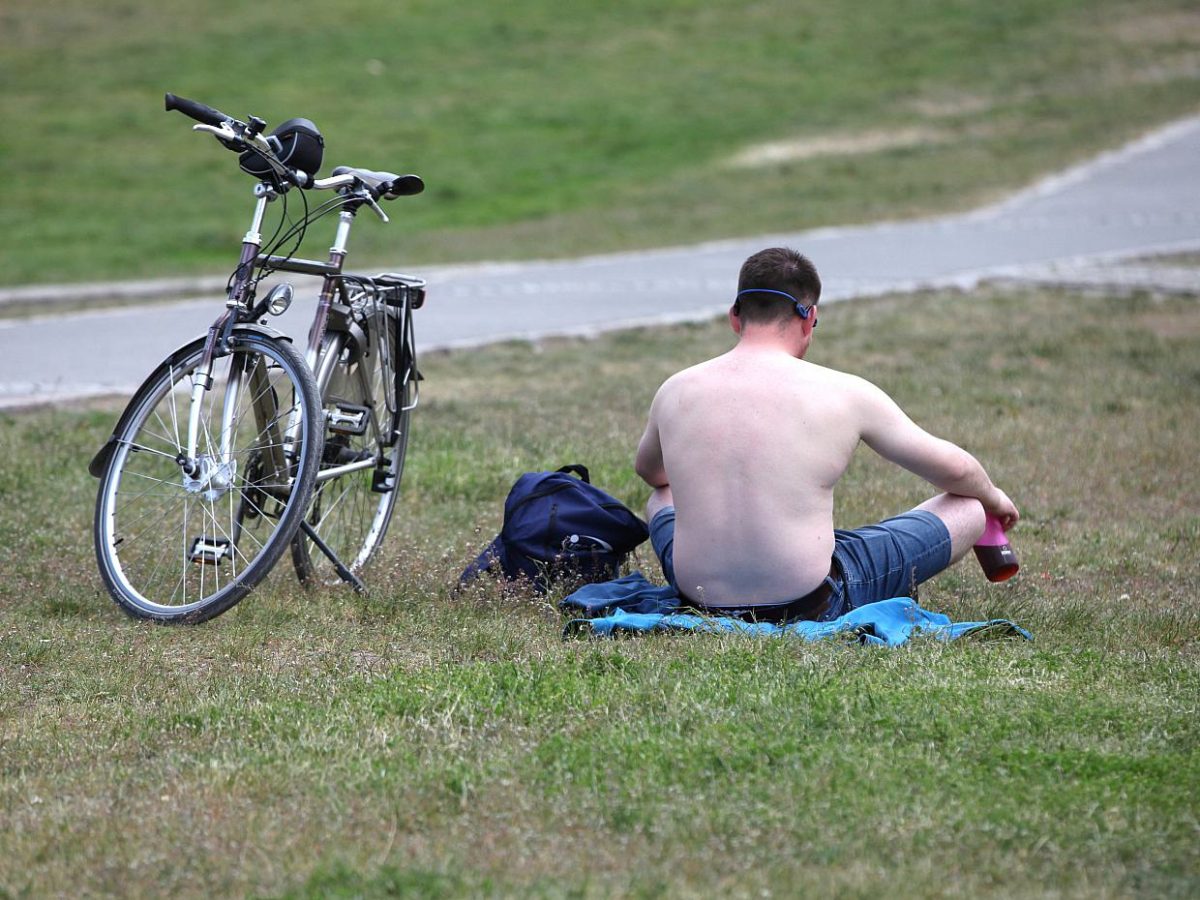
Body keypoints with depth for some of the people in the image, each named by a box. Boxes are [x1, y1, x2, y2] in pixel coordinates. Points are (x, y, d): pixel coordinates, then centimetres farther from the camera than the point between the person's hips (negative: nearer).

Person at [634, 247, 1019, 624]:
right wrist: (991, 496, 28)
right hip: (809, 606, -4)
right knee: (967, 510, 13)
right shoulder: (843, 393, -9)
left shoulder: (676, 391, 0)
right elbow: (953, 468, 5)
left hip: (698, 595, 4)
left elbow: (647, 470, 24)